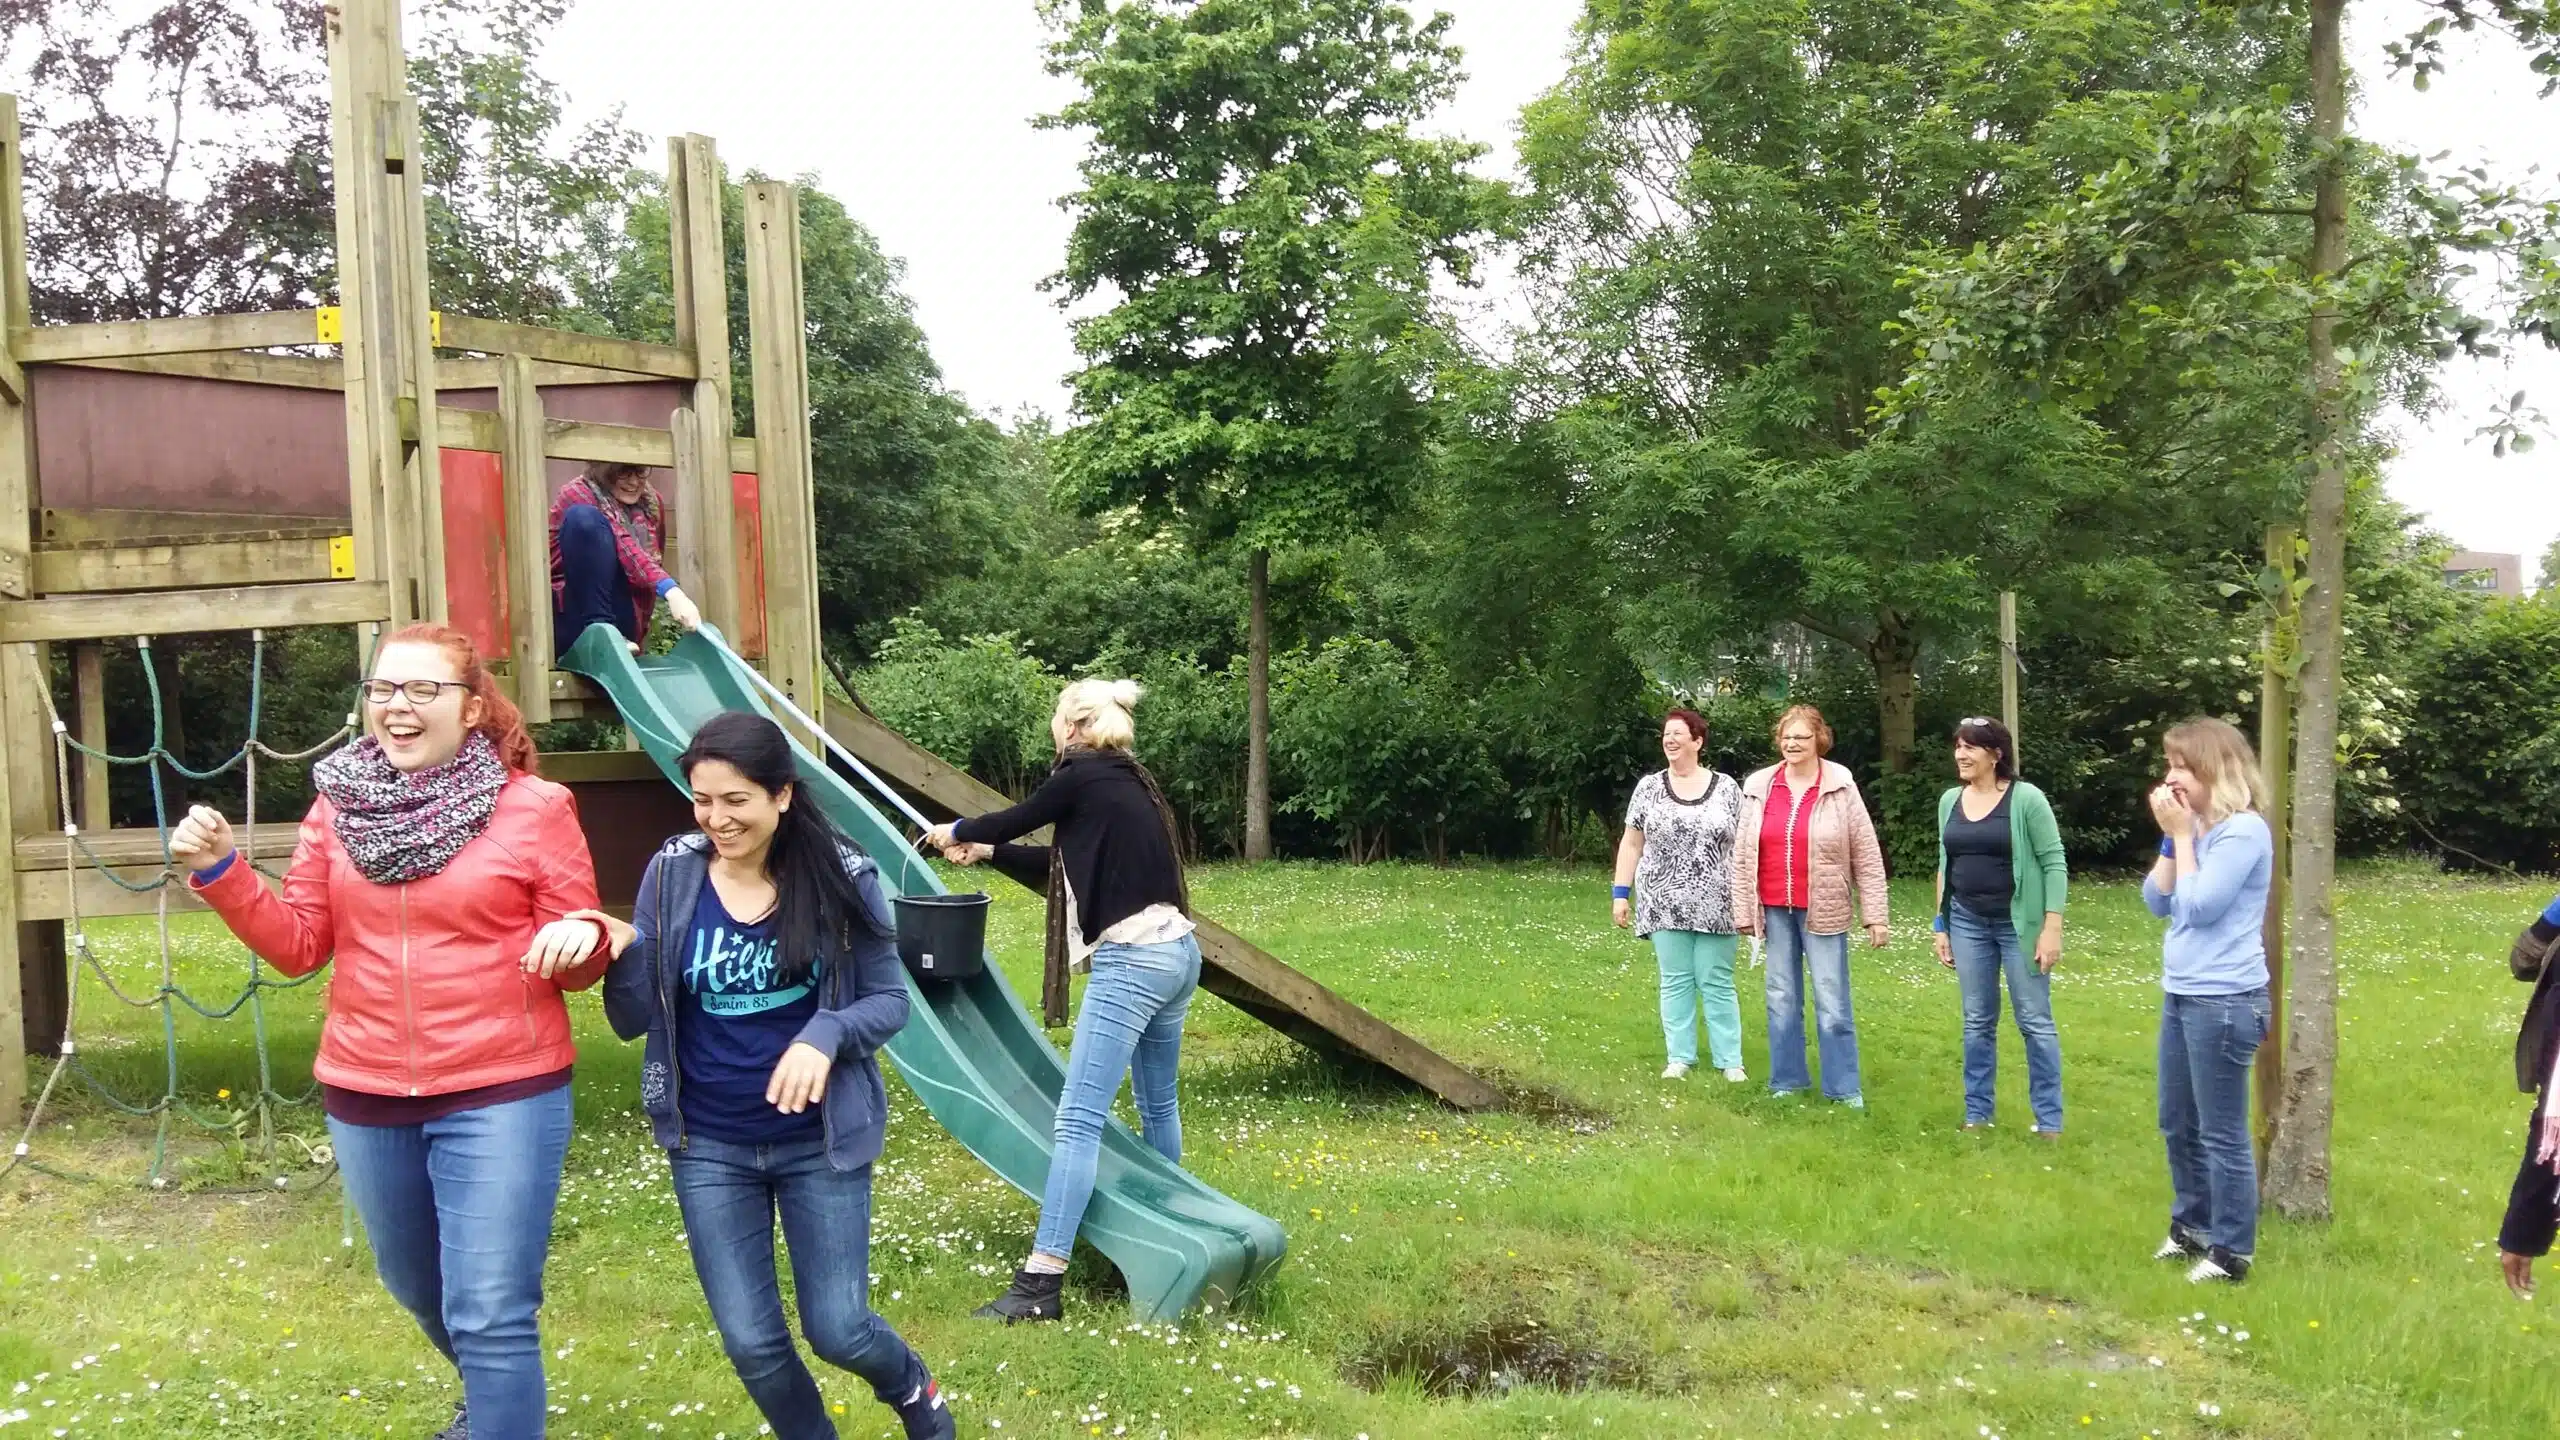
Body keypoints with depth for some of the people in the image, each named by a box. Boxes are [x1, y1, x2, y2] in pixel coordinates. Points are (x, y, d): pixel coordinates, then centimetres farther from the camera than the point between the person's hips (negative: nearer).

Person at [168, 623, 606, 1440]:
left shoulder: (535, 808, -9)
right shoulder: (338, 805, 3)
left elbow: (575, 965, -3)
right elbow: (299, 944, 3)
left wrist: (580, 939, -26)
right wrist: (220, 873, -9)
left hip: (502, 1094, -5)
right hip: (366, 1097, 5)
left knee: (490, 1314, -6)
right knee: (416, 1287, 25)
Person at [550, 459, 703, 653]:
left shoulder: (652, 502, 10)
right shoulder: (577, 495, -7)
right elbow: (623, 547, -23)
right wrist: (670, 590, -39)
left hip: (623, 622, 4)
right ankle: (598, 630, -28)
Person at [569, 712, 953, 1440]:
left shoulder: (841, 877, -12)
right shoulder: (671, 874, -8)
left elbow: (890, 1001, -5)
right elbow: (633, 1021, -4)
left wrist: (825, 1034, -25)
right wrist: (621, 955, -25)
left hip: (819, 1142, -2)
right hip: (710, 1148, 2)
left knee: (838, 1331, 5)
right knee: (752, 1342, 8)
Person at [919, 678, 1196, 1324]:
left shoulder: (1083, 775, -8)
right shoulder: (1132, 783, 16)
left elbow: (1017, 817, 7)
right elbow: (1062, 864, 22)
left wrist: (955, 832, 25)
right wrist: (987, 850, 26)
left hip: (1132, 962, -9)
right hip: (1177, 954, 9)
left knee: (1079, 1118, -11)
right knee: (1158, 1103, 24)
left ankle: (1041, 1281, -12)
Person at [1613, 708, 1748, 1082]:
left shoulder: (1726, 788, 2)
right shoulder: (1648, 787, 4)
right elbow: (1631, 843, 7)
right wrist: (1620, 894, 2)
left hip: (1715, 907, -1)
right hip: (1665, 905, 1)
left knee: (1716, 983, 2)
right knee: (1675, 981, 6)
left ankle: (1730, 1060, 9)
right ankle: (1680, 1058, 14)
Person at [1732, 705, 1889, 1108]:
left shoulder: (1841, 788, -4)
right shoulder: (1759, 788, 2)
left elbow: (1867, 856, -2)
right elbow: (1742, 854, 6)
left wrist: (1875, 916, -4)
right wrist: (1743, 911, 4)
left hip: (1823, 910, -3)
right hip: (1775, 910, 3)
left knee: (1832, 1004, 0)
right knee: (1782, 999, 10)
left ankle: (1843, 1088, 10)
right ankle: (1787, 1081, 21)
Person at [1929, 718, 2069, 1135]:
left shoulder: (2026, 798, -10)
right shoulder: (1950, 801, 6)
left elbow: (2054, 863, -10)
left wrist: (2052, 927, -15)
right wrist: (1941, 925, 12)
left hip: (2019, 923, -5)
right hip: (1968, 923, 5)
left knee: (2035, 1021, 2)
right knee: (1977, 1021, 11)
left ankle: (2049, 1120, 11)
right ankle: (1977, 1113, 20)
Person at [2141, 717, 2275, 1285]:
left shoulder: (2244, 830, -15)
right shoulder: (2196, 827, 9)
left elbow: (2199, 908, -19)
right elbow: (2156, 902, 7)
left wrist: (2182, 836, -13)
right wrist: (2171, 839, -2)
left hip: (2225, 1001, -9)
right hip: (2181, 995, 9)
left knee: (2221, 1132, 0)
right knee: (2178, 1124, 19)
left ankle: (2232, 1253, 11)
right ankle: (2191, 1226, 34)